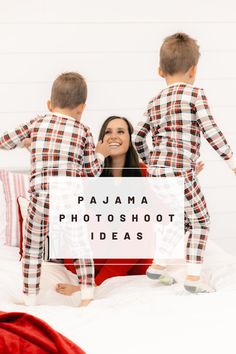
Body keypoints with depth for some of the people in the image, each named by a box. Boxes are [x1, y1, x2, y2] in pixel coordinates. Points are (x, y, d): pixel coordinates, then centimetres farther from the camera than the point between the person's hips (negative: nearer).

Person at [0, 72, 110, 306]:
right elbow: (92, 172, 8)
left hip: (41, 198, 0)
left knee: (32, 250, 13)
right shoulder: (83, 131, 8)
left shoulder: (37, 124, 9)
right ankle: (87, 295, 19)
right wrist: (100, 154, 27)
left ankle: (30, 300, 16)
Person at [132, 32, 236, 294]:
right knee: (200, 222, 8)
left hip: (155, 171, 7)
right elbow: (210, 131, -10)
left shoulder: (155, 102, 14)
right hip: (180, 170, -6)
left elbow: (137, 137, 17)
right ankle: (192, 278, 4)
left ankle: (157, 266, 29)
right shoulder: (195, 94, -3)